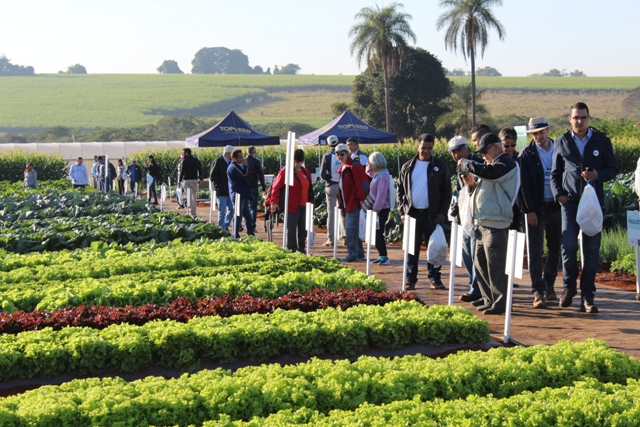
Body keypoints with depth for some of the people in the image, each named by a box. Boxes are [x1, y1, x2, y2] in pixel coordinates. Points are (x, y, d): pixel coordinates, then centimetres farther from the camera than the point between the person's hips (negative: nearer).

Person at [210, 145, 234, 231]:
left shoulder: (231, 162, 14)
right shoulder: (218, 161, -6)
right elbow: (212, 176, -8)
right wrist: (219, 187, -13)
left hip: (230, 191, 7)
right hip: (221, 192, -7)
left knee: (231, 209, 9)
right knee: (222, 211, -3)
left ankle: (225, 225, 24)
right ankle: (222, 229, 3)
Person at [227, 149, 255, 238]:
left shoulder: (238, 166, 17)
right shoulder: (232, 168, -15)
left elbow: (244, 178, 20)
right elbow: (244, 178, -19)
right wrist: (244, 166, -14)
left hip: (243, 195, 10)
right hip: (238, 195, -10)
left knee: (248, 215, 14)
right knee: (238, 216, -5)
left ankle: (251, 234, 21)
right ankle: (236, 236, 1)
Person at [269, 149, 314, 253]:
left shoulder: (306, 172, 13)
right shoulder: (286, 171, -5)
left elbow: (310, 189, 20)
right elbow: (276, 186, -7)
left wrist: (311, 202, 16)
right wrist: (274, 202, -13)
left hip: (304, 205, 6)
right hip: (292, 205, -6)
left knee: (303, 228, 11)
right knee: (291, 228, -4)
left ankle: (301, 248, 23)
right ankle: (291, 249, 0)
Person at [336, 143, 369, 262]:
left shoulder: (354, 166, -12)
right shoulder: (343, 167, 17)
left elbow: (362, 182, -18)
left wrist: (361, 198, -19)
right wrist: (341, 202, 19)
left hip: (354, 203, -10)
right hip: (347, 203, 10)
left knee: (351, 228, -10)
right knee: (351, 228, 14)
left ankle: (352, 254, -8)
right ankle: (359, 252, 22)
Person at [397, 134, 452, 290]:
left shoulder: (440, 166, 1)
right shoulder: (408, 167, 7)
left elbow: (447, 191, 0)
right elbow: (400, 190, 10)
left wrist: (442, 212, -7)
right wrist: (402, 211, 1)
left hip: (432, 214, -2)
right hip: (412, 213, 2)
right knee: (412, 248, 5)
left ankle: (435, 278, 10)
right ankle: (410, 279, 10)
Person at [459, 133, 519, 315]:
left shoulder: (507, 164, -9)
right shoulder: (493, 165, 21)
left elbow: (488, 172, -28)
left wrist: (467, 163, -14)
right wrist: (472, 184, 8)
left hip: (496, 223, -10)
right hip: (483, 222, 10)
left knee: (495, 264, -10)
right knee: (480, 262, 13)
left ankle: (500, 303, -7)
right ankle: (489, 298, 23)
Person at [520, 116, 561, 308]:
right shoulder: (527, 154, -1)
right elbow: (524, 184, -4)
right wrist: (529, 210, -10)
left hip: (556, 207, 3)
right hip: (536, 208, -3)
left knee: (555, 249, 9)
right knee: (535, 251, -4)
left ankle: (549, 286, 23)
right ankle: (538, 292, -4)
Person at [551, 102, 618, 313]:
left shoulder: (601, 141, 7)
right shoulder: (562, 142, 9)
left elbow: (613, 169, 8)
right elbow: (555, 173, 12)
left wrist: (598, 174, -13)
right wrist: (558, 194, -4)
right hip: (570, 201, 0)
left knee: (591, 251, 0)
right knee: (568, 247, -9)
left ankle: (587, 297, 6)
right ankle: (569, 287, 14)